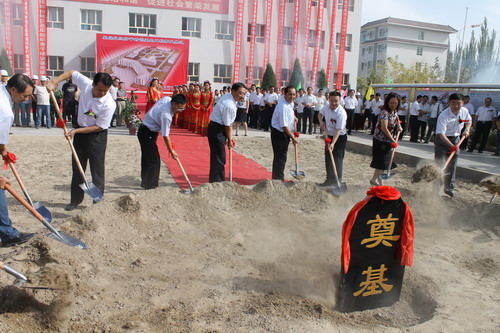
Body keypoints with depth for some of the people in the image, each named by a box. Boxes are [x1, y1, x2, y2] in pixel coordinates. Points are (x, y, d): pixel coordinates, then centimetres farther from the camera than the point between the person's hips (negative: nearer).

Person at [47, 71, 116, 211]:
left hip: (97, 136, -5)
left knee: (97, 171, -3)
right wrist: (54, 82, -6)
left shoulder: (109, 104, -27)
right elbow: (71, 73, 6)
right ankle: (75, 200, 26)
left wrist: (76, 131, -19)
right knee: (77, 168, 13)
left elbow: (99, 127, -20)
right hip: (80, 132, 5)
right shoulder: (86, 83, -15)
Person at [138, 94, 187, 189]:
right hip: (147, 134, -10)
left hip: (145, 130, 10)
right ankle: (149, 184, 4)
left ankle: (145, 180, 32)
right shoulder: (166, 115, -33)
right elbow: (165, 136, -25)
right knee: (154, 160, -6)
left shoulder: (167, 99, -7)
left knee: (147, 157, 19)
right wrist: (171, 151, -15)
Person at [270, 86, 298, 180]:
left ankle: (277, 178, 31)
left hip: (284, 133, 10)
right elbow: (284, 126, -24)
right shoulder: (283, 107, -25)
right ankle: (278, 179, 4)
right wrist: (293, 137, -17)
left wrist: (293, 117, 14)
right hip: (279, 134, -10)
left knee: (280, 157, 19)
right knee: (280, 158, -6)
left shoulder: (290, 103, 6)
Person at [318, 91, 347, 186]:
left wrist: (333, 143, -36)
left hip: (340, 137, -7)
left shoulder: (341, 113, -27)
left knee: (337, 160, -4)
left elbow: (338, 130, -29)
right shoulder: (326, 107, -6)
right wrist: (321, 121, -2)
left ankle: (337, 182, 6)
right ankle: (330, 179, 24)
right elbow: (320, 114, 18)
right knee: (328, 159, 11)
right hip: (329, 136, 7)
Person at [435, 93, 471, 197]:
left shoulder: (465, 111, -6)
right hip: (442, 140, -5)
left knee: (452, 166, 10)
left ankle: (449, 188, 24)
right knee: (439, 164, -5)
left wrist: (467, 130, -1)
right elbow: (441, 134, -32)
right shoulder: (443, 116, -26)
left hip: (455, 139, 5)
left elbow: (469, 120, 19)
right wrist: (451, 146, -42)